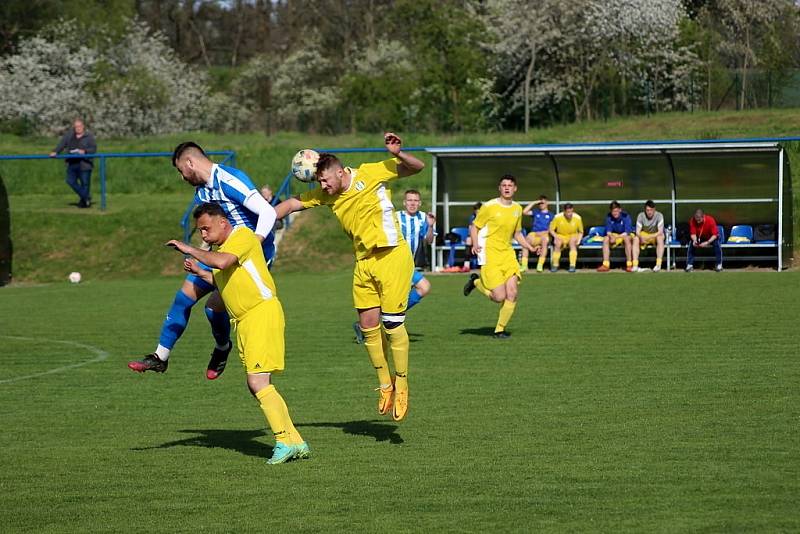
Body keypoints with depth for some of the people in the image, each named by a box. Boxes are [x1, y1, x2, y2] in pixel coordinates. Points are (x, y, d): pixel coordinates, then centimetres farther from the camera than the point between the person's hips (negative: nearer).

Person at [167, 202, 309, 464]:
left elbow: (223, 262, -25)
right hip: (244, 320, 10)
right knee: (258, 386, 6)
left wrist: (190, 250, -16)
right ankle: (295, 442, 8)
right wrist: (199, 272, 17)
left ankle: (285, 440, -13)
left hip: (262, 312, -10)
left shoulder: (243, 236, -7)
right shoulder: (221, 248, 22)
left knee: (258, 382, -16)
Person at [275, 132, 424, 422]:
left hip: (392, 255, -6)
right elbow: (292, 204, 14)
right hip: (363, 262, 6)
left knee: (392, 322, -10)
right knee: (368, 327, 2)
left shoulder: (371, 174, -10)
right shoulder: (326, 195, 6)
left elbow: (416, 167, -10)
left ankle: (401, 385, 3)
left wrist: (397, 154, -30)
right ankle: (385, 386, 15)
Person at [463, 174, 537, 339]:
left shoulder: (517, 209, 10)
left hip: (507, 253, 5)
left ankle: (499, 329, 8)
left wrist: (531, 247, 8)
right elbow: (474, 226, 0)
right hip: (490, 255, -5)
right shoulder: (490, 206, -7)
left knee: (512, 294, -8)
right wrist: (475, 244, -18)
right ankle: (476, 282, 17)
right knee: (500, 297, -12)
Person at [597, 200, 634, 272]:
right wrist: (611, 236, -32)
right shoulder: (609, 217, -8)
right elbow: (608, 231, -8)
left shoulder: (625, 216, -20)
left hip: (625, 235, -4)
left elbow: (627, 232, -25)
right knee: (606, 239, -24)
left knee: (627, 238, -37)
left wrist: (616, 237, -36)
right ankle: (606, 265, -28)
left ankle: (629, 265, -35)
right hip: (614, 235, 4)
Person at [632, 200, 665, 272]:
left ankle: (658, 264, -38)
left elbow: (660, 232, -22)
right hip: (644, 234, 2)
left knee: (660, 238, -35)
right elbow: (638, 232, -14)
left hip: (655, 236, -2)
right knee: (635, 239, -28)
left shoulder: (659, 215, -16)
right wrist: (641, 237, -38)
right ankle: (635, 265, -33)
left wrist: (649, 237, -35)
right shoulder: (640, 216, -12)